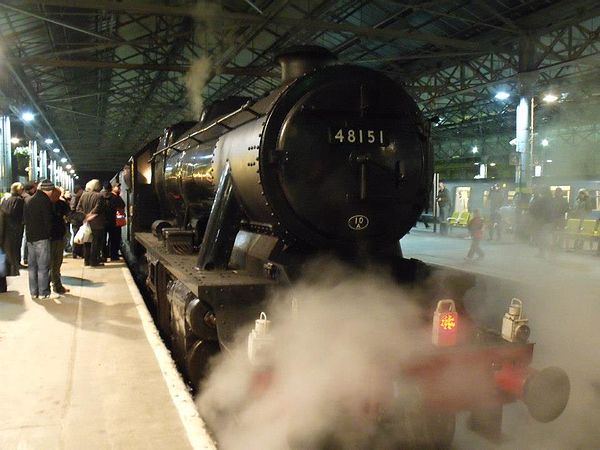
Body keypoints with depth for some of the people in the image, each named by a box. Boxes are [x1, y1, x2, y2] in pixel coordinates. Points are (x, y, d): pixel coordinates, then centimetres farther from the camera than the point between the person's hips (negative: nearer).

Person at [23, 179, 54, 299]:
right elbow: (48, 220, -12)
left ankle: (33, 292, 16)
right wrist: (48, 233, 3)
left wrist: (30, 232, 15)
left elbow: (25, 218, 15)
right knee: (43, 266, -2)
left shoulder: (28, 201, 13)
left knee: (32, 266, 11)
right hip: (42, 238, -7)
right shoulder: (45, 201, -11)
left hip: (30, 237, 7)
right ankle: (43, 292, 0)